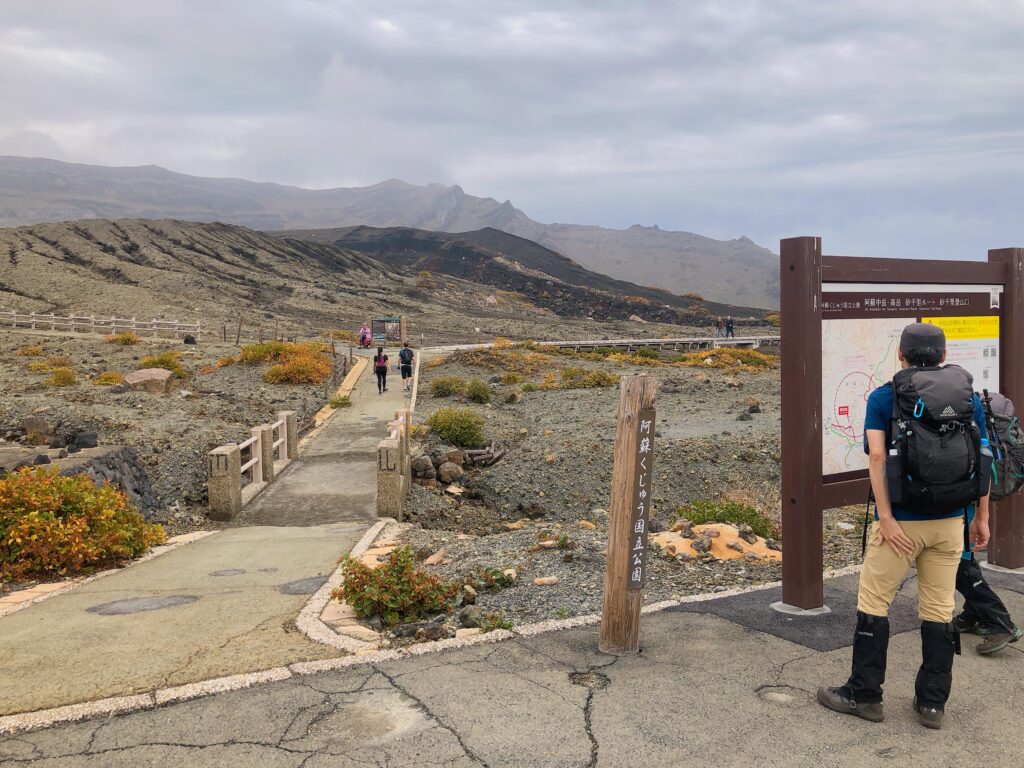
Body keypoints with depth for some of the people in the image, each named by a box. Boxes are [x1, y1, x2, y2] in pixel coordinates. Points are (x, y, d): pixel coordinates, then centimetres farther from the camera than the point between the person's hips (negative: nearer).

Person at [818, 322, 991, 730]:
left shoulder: (884, 397, -4)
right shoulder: (969, 395, 6)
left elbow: (876, 456, -14)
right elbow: (983, 459, 6)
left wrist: (886, 519, -15)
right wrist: (981, 518, 13)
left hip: (902, 520, -4)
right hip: (950, 522, 4)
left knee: (873, 604, 7)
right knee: (939, 611, 11)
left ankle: (864, 694, 14)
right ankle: (932, 703, 18)